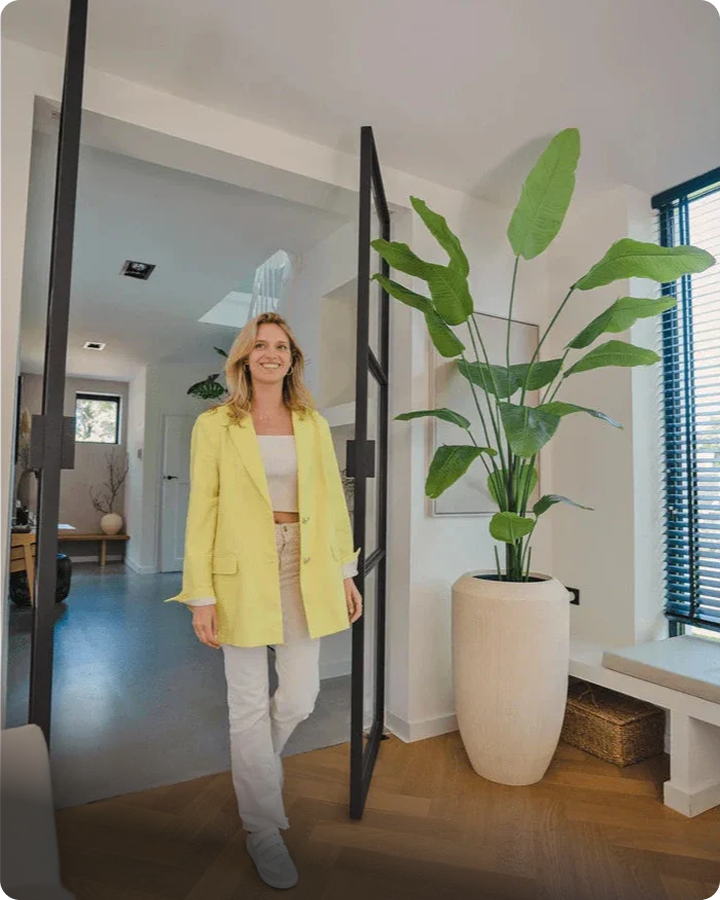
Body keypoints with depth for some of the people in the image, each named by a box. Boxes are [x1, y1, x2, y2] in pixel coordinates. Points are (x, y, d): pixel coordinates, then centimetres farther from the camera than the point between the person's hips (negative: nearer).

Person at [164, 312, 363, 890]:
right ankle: (263, 829, 31)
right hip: (242, 571, -3)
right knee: (250, 702, 7)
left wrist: (346, 573, 6)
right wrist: (201, 594, -8)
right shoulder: (215, 424, -1)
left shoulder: (313, 423, 7)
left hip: (304, 568, 3)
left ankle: (253, 763, 45)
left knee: (300, 698, 9)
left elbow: (332, 500, 8)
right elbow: (202, 510, -4)